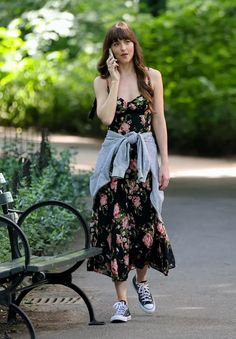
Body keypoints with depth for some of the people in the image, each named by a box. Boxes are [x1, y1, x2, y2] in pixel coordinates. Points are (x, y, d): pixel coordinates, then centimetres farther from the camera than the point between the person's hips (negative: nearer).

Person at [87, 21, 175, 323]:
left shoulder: (152, 77, 4)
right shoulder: (102, 81, 4)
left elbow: (159, 120, 4)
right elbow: (105, 117, -12)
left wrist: (165, 163, 0)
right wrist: (115, 80, -12)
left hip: (145, 156, 0)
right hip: (114, 159, 0)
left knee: (146, 223, 1)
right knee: (115, 225, -6)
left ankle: (141, 280, 31)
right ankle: (121, 300, -3)